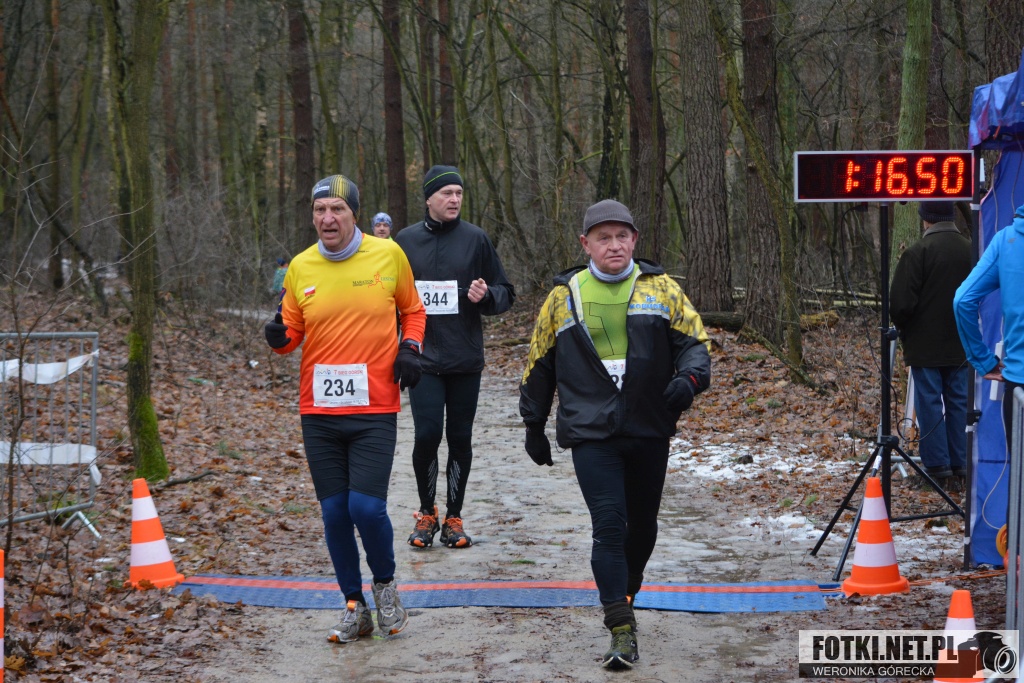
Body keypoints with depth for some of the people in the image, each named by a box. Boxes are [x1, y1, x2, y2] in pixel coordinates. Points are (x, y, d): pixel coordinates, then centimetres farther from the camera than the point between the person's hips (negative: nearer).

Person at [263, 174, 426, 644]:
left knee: (366, 506, -12)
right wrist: (278, 336, -10)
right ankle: (355, 608, 20)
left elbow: (412, 309, 15)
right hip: (319, 413, 3)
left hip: (374, 411, -2)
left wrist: (410, 347, -2)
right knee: (334, 512, 5)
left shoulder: (388, 255, -1)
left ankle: (385, 585, 16)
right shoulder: (300, 267, 3)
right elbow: (292, 333, 12)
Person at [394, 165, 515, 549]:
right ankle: (426, 513, 10)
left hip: (466, 360, 0)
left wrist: (486, 295, -14)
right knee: (427, 435, -10)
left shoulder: (475, 239, 3)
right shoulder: (406, 241, 5)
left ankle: (454, 517, 18)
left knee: (460, 438, 5)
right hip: (423, 359, 0)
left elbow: (506, 294, 8)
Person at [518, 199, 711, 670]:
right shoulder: (564, 296, 5)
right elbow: (540, 364, 14)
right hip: (591, 433, -2)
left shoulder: (661, 289, 4)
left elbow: (695, 341, 2)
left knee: (642, 525, 14)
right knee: (608, 525, -12)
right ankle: (622, 632, -11)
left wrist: (689, 377, -20)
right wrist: (534, 424, 15)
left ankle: (624, 599, 39)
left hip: (649, 431, 2)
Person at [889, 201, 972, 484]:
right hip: (960, 344, 5)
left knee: (929, 402, 1)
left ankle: (937, 464, 1)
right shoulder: (970, 250, 2)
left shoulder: (918, 252, -16)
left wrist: (903, 328, 4)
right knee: (958, 401, 11)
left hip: (925, 345, -5)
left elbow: (901, 303, -15)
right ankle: (960, 462, 14)